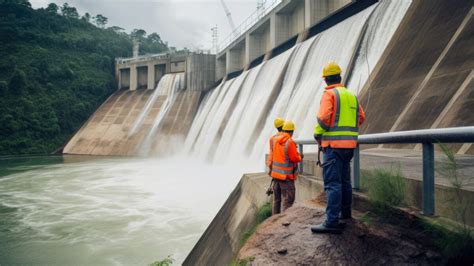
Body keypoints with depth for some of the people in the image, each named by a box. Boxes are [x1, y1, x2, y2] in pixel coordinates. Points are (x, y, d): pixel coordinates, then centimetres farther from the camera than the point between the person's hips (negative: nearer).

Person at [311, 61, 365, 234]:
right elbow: (361, 117, 18)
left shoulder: (329, 94, -8)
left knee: (332, 183, -11)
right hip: (350, 144, 8)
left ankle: (332, 222, -14)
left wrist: (317, 135, -3)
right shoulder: (351, 95, 13)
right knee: (344, 180, 20)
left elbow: (323, 118, -19)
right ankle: (346, 213, 32)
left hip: (334, 144, -7)